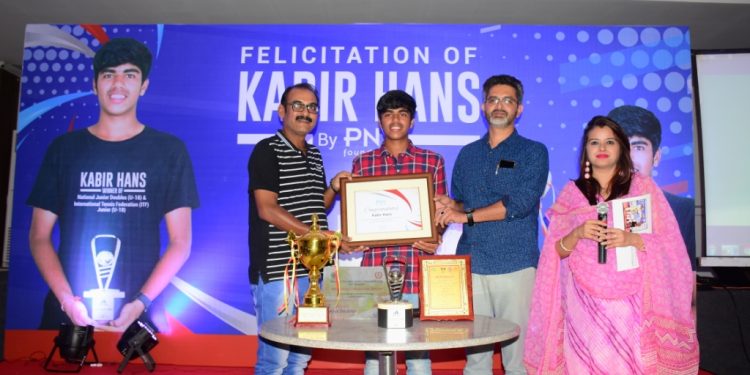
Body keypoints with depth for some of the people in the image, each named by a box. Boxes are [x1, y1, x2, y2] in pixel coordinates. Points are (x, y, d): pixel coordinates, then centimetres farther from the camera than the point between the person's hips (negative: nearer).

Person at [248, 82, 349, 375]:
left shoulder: (315, 155, 15)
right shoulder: (267, 151, -7)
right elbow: (267, 210, -16)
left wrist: (334, 187, 2)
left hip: (310, 267, 7)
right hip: (277, 269, -7)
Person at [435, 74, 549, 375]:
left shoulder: (533, 152, 3)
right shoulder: (467, 154, 15)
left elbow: (520, 203, -11)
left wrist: (466, 215, -9)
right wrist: (450, 206, -6)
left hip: (515, 265, -3)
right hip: (471, 264, 3)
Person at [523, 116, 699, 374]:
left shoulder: (642, 186, 5)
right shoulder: (571, 192, 7)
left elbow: (668, 245, 2)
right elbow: (557, 251, 5)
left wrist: (633, 239, -16)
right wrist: (578, 233, -14)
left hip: (630, 301, 0)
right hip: (585, 302, 1)